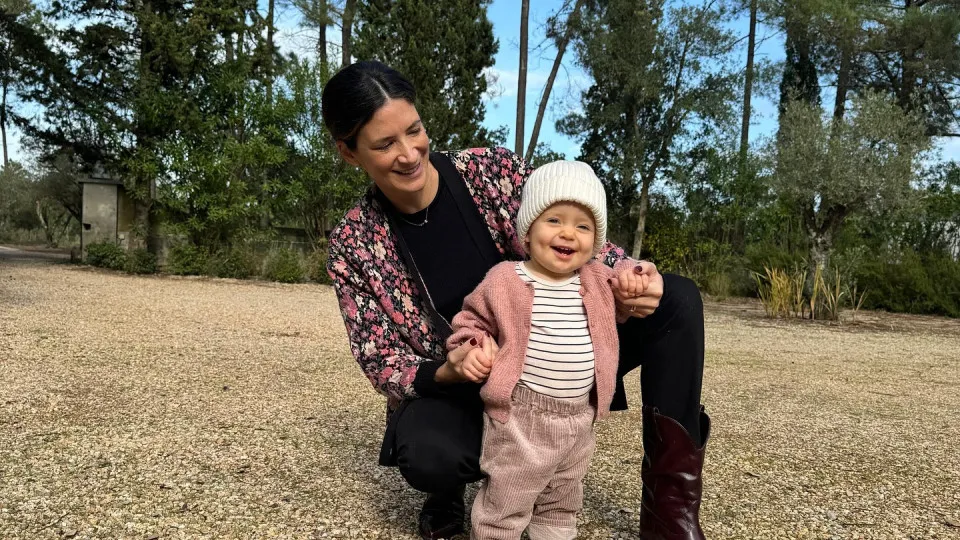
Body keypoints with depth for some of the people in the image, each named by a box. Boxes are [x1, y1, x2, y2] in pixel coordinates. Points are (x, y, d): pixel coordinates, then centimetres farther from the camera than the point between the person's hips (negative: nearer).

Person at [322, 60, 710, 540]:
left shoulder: (493, 169, -11)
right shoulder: (353, 245, -11)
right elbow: (383, 364, -9)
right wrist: (447, 374, -31)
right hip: (459, 388, -2)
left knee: (676, 298, -15)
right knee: (424, 453, -37)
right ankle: (448, 487, 4)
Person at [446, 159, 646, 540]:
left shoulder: (597, 280, 4)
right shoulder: (505, 280, -10)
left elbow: (617, 308, 23)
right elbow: (473, 320, 2)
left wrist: (629, 278, 2)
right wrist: (471, 349, -17)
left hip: (579, 419, 6)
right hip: (521, 417, -5)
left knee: (562, 508, 25)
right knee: (504, 508, 5)